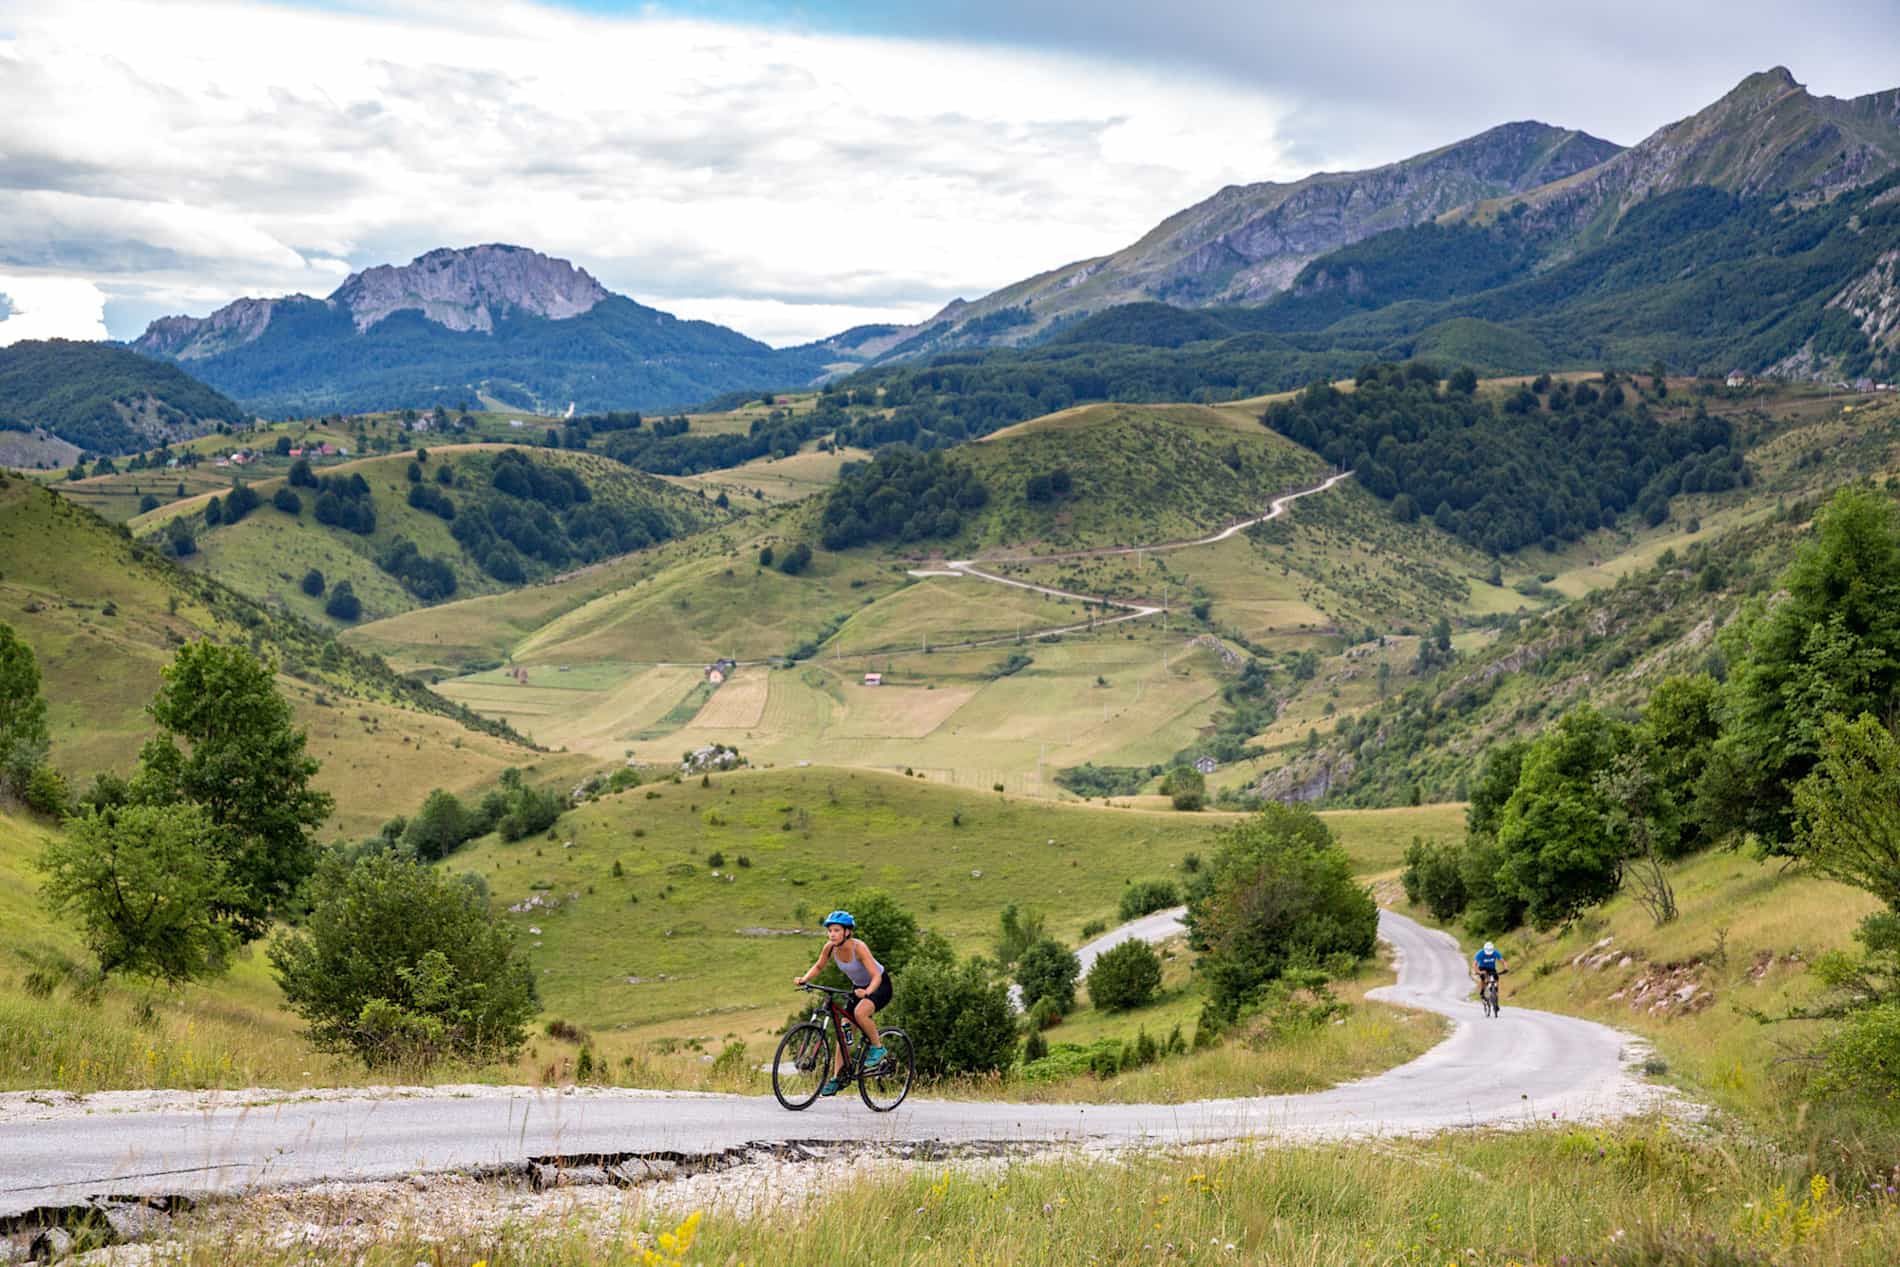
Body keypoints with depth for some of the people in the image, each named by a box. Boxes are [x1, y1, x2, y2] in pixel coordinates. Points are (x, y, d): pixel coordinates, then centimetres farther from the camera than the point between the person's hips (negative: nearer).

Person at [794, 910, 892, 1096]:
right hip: (858, 987, 6)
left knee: (860, 1012, -34)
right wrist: (804, 979, -16)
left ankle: (877, 1047, -11)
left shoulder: (858, 947, -30)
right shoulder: (830, 947, -14)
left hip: (880, 985, -6)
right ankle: (837, 1077, 5)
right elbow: (819, 966, 3)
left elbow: (876, 976, -34)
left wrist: (867, 991, -53)